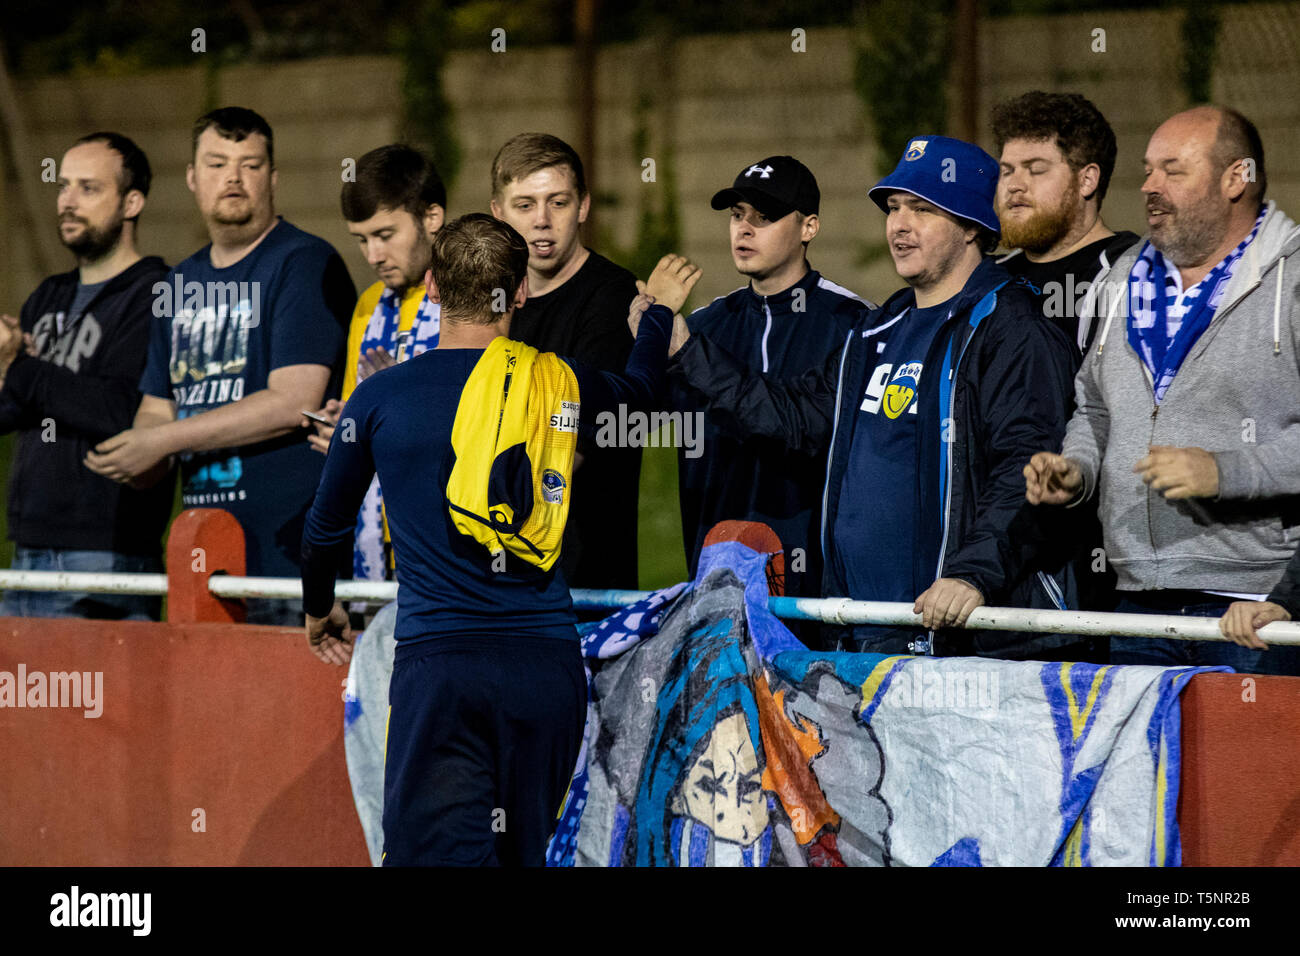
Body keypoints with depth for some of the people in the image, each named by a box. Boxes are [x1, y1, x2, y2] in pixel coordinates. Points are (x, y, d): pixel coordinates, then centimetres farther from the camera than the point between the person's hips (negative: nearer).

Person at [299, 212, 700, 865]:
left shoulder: (379, 398, 2)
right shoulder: (559, 382, 7)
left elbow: (327, 525, 18)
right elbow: (639, 389, 33)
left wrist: (319, 610, 39)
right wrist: (658, 311, 55)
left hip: (438, 664, -3)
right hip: (547, 661, 3)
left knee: (435, 857, -9)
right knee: (521, 855, 14)